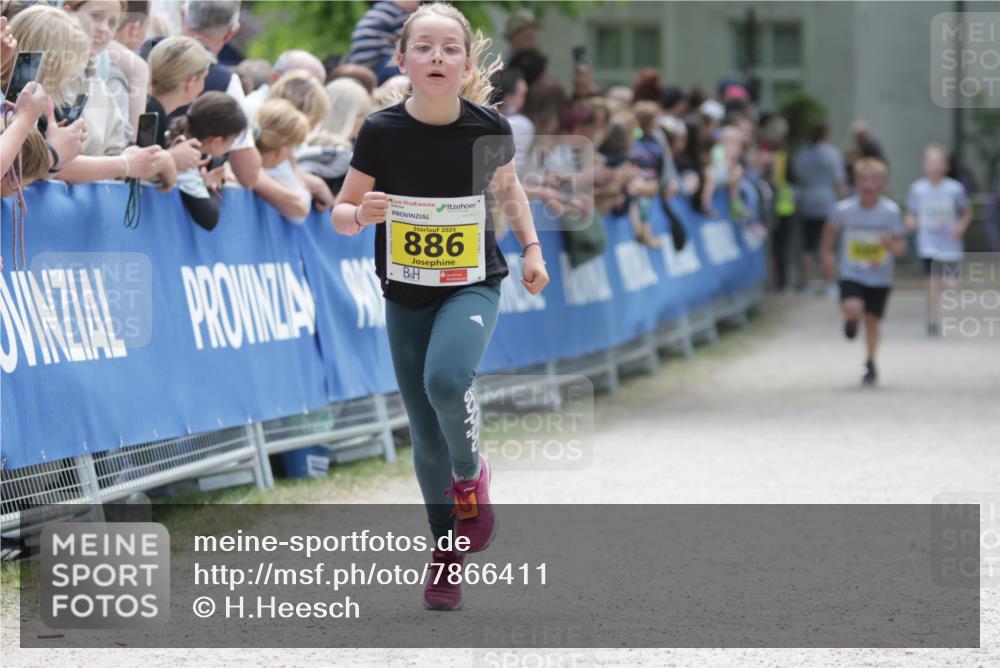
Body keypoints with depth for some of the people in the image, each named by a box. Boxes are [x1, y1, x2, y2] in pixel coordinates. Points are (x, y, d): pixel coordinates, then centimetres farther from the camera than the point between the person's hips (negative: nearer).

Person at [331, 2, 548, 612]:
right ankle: (447, 548, 28)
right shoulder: (382, 132, -12)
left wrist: (532, 248, 4)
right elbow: (340, 214, -3)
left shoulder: (489, 128, -10)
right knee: (427, 438, 6)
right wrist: (363, 214, -25)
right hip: (406, 298, 1)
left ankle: (470, 473, 0)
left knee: (446, 378, -31)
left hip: (473, 287, -1)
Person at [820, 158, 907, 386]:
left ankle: (871, 363, 30)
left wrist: (892, 245, -31)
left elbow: (901, 246, -10)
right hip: (851, 274, 0)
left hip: (880, 276, 0)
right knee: (852, 309, -24)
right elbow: (830, 230, 10)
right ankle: (851, 320, 15)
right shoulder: (843, 209, -11)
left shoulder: (891, 211, -14)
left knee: (873, 320, 6)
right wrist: (826, 256, 8)